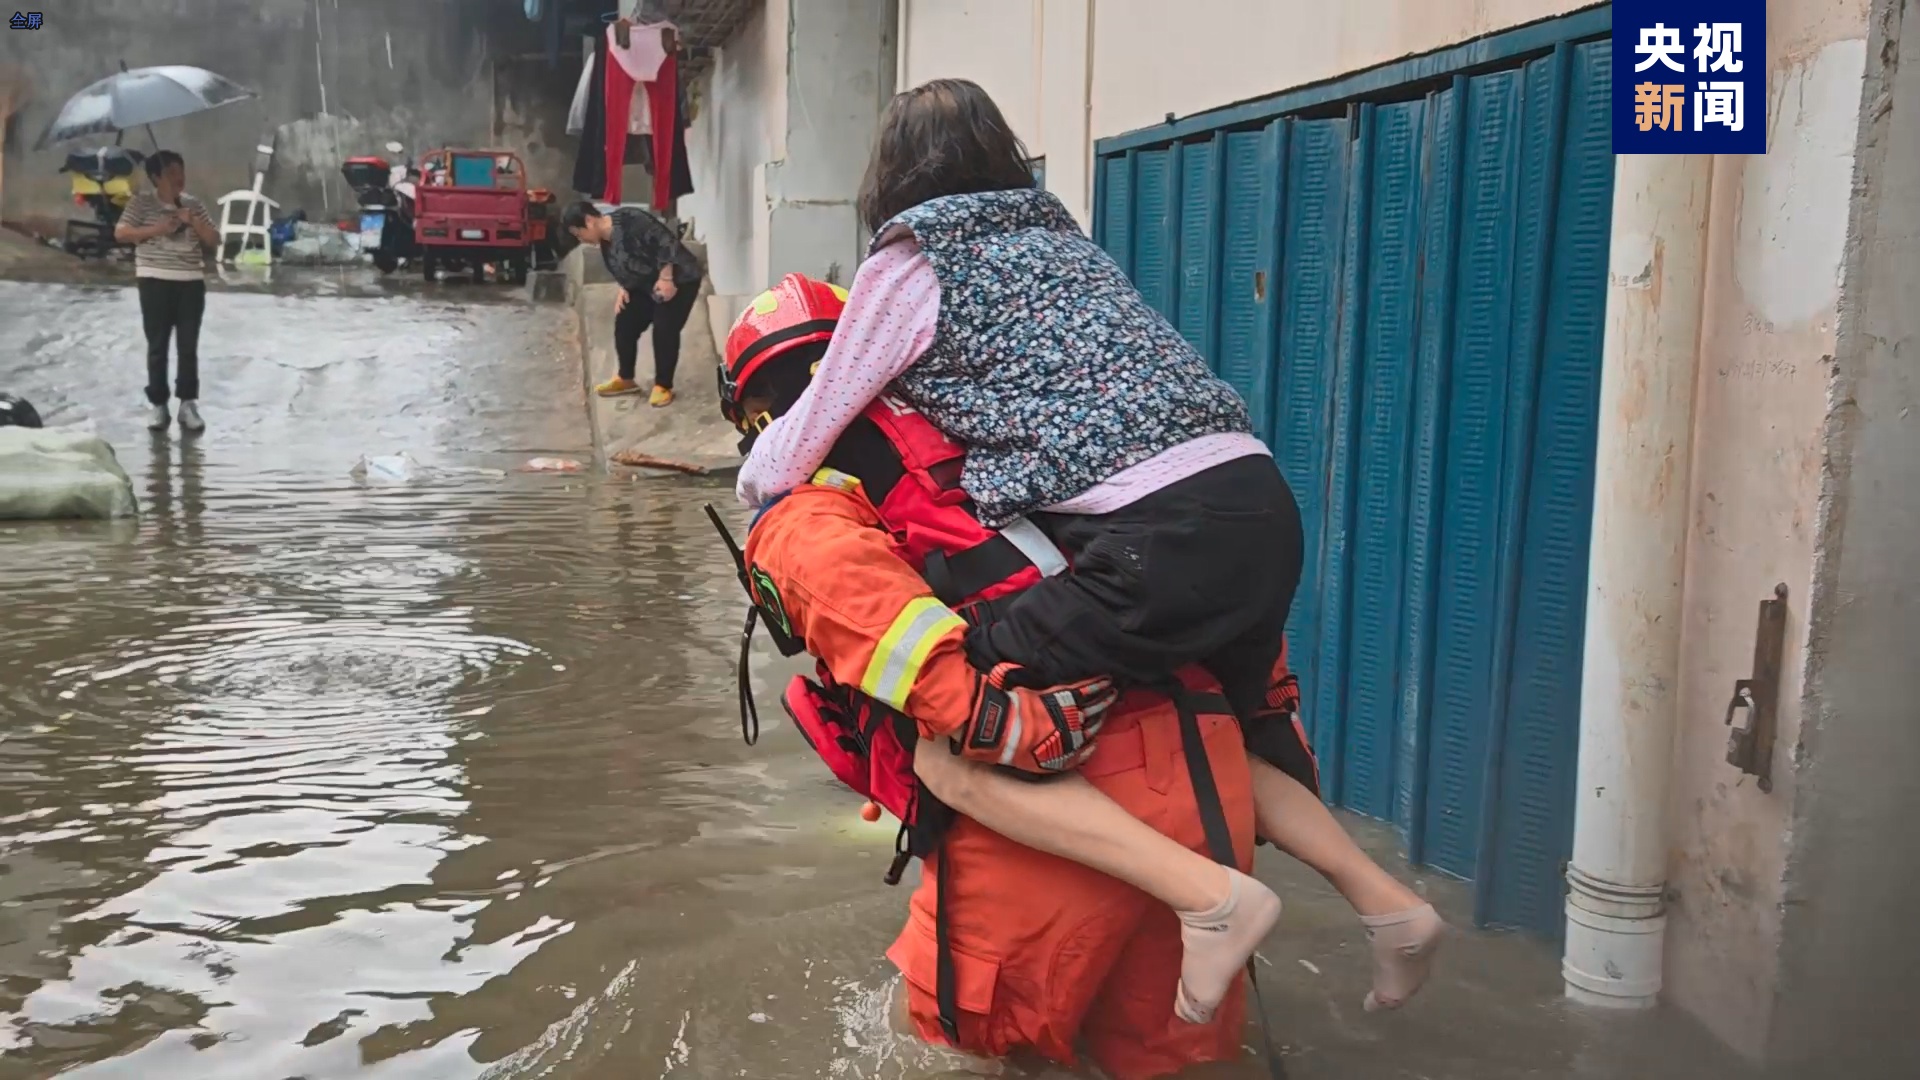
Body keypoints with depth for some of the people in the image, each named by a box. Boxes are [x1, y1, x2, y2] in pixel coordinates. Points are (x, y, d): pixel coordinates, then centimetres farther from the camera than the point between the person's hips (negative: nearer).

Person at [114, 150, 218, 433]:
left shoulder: (195, 205, 9)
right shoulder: (142, 202, 0)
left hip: (191, 282, 3)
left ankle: (188, 404, 9)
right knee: (157, 346, 2)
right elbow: (120, 233, -8)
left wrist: (194, 222, -10)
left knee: (189, 346, 3)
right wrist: (157, 229, -16)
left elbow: (214, 241, 7)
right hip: (155, 282, -3)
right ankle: (157, 404, 9)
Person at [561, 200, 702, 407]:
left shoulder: (629, 220, -24)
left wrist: (666, 279, -27)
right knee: (624, 324, 6)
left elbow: (666, 241, -27)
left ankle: (663, 386, 3)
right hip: (647, 286, 9)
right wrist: (624, 290, -2)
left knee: (664, 331, -12)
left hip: (678, 280, -9)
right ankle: (625, 379, 22)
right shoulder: (606, 243, 4)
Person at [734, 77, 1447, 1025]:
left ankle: (1210, 894, -12)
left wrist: (758, 475, 35)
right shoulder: (1060, 236, 25)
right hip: (1265, 506, 8)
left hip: (1161, 542, -8)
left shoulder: (909, 265, 5)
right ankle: (1383, 900, 20)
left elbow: (797, 445, 12)